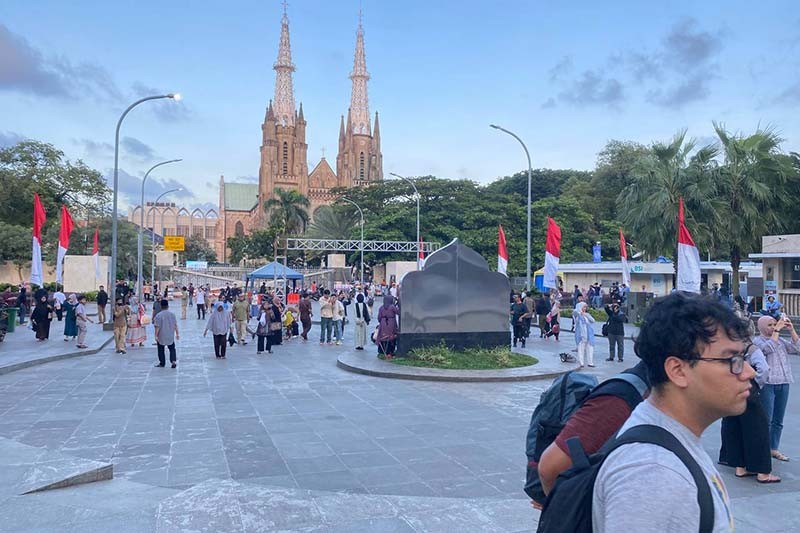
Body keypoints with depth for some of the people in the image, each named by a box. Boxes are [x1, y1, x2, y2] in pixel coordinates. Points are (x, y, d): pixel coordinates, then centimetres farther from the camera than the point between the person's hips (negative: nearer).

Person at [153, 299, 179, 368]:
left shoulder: (158, 315, -14)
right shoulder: (172, 314, -3)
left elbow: (157, 327, -15)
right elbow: (175, 325, 1)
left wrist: (156, 336, -8)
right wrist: (177, 333, 9)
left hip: (161, 336, -2)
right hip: (170, 336, 3)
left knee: (161, 349, 14)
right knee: (172, 349, 12)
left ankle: (162, 363, 20)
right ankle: (173, 361, -6)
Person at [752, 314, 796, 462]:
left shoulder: (781, 340, 17)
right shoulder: (757, 341, -2)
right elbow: (768, 348, -21)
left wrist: (791, 329, 0)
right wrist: (777, 330, -16)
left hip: (783, 384, 6)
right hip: (767, 384, -6)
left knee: (778, 421, 12)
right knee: (766, 420, -5)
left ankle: (774, 448, 21)